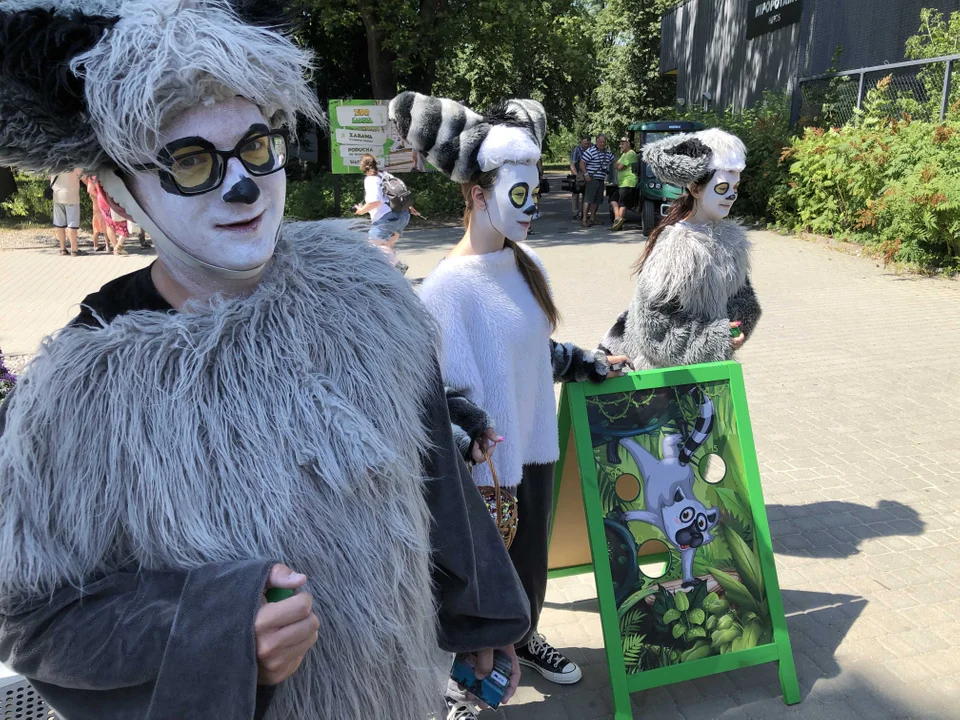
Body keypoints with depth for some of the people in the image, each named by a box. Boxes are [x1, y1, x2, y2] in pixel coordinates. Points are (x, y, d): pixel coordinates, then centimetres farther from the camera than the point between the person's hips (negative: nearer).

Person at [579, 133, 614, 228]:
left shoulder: (608, 153, 13)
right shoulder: (590, 151, -8)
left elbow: (614, 162, 30)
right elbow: (582, 163, -11)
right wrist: (586, 174, -19)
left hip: (601, 179, 8)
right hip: (592, 178, -8)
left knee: (597, 200, 11)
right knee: (588, 198, -13)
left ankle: (592, 218, 21)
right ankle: (584, 219, -15)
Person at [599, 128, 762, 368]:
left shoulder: (731, 237, 0)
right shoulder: (675, 247, -22)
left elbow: (742, 293, 13)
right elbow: (654, 324, -23)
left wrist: (738, 323, -8)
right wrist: (715, 338, -21)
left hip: (710, 364, 7)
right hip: (668, 370, -7)